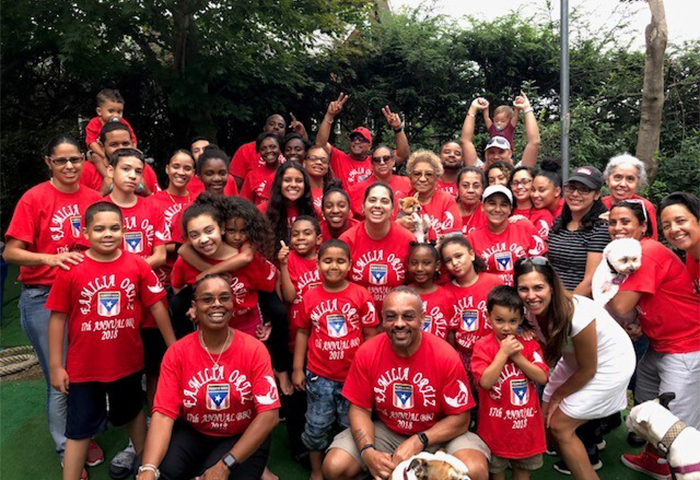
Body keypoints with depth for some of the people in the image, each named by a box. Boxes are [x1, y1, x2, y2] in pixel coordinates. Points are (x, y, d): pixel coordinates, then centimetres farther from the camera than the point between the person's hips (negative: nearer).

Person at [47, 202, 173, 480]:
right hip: (84, 367, -2)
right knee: (79, 428, 13)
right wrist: (55, 366, -6)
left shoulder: (138, 266, -11)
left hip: (128, 362, 2)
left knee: (133, 413, 26)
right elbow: (57, 317, -7)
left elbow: (157, 307, -4)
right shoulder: (71, 269, -14)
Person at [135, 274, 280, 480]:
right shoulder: (177, 352, -9)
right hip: (191, 433, 2)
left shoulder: (254, 350, -14)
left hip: (243, 437, -1)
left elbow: (269, 415, -19)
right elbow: (163, 414, -16)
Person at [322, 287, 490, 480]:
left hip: (436, 434, -2)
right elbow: (360, 409, -5)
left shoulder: (446, 357, -20)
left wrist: (418, 442, -26)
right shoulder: (367, 354, -13)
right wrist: (368, 451, -23)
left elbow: (460, 419, -13)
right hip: (384, 431, 2)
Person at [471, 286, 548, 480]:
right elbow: (486, 382, -23)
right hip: (496, 425, -3)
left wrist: (518, 357, -20)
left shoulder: (530, 344, -3)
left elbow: (542, 378, -10)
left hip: (525, 421, 3)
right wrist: (503, 353, -25)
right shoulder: (483, 346, -14)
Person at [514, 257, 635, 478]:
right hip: (574, 360, 7)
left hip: (609, 364, -6)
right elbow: (549, 353, 1)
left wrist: (557, 396, -7)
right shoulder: (531, 311, -17)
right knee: (545, 418, 9)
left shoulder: (576, 315, -36)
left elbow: (588, 370, -21)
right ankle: (583, 457, 35)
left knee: (559, 425, -6)